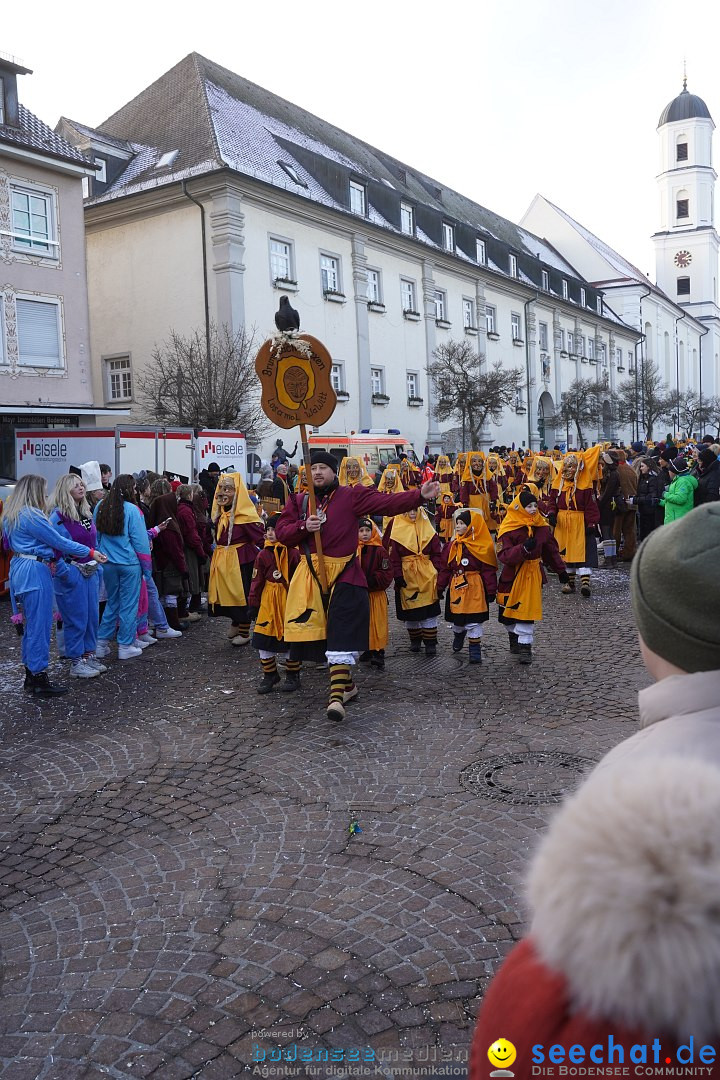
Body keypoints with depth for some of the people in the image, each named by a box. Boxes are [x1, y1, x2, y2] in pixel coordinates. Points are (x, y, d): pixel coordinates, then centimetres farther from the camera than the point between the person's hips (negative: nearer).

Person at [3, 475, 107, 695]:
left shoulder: (12, 515, 15)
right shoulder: (31, 515, -15)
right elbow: (59, 542, -13)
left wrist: (63, 569, 17)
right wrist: (91, 552, -4)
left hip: (20, 570, 10)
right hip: (35, 572, -10)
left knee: (30, 625, 16)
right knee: (39, 625, -3)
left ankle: (31, 676, 24)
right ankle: (40, 680, 3)